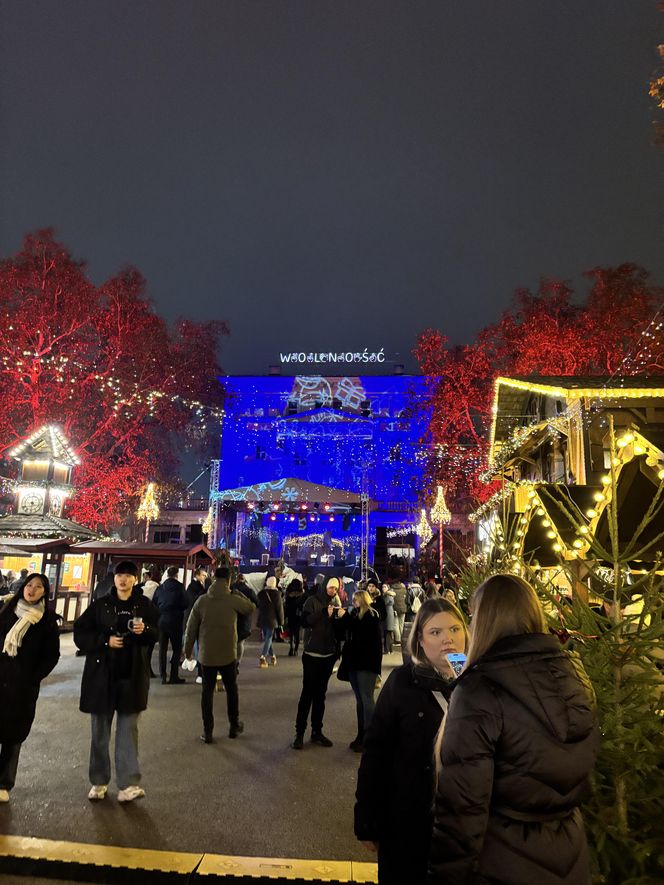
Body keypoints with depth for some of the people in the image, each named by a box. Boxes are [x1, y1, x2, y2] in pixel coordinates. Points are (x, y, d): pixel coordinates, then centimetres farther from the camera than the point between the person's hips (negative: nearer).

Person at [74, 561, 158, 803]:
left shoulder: (144, 605, 0)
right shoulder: (100, 605, 0)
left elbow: (156, 633, 3)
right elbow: (80, 633, -1)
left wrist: (145, 630, -19)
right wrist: (105, 640, -15)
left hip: (133, 676, -1)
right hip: (101, 675, 1)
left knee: (128, 730, 5)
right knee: (99, 731, 12)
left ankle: (127, 785, 12)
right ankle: (99, 782, 28)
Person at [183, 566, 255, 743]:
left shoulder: (201, 600, -5)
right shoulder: (233, 600, -11)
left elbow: (191, 628, -1)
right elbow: (251, 608, 7)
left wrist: (188, 650, 11)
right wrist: (238, 593, 14)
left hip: (206, 655, 1)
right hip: (228, 654, -1)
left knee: (207, 692, 11)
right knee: (231, 690, 17)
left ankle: (207, 731, 14)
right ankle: (234, 726, 28)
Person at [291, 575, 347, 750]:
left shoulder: (336, 605, 8)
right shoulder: (313, 601, -5)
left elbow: (340, 632, 6)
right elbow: (305, 621, -19)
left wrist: (341, 618, -12)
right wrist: (324, 613, -28)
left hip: (328, 655, 4)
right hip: (312, 654, -4)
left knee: (320, 694, 12)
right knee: (307, 693, -4)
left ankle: (317, 731, 20)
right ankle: (299, 733, 5)